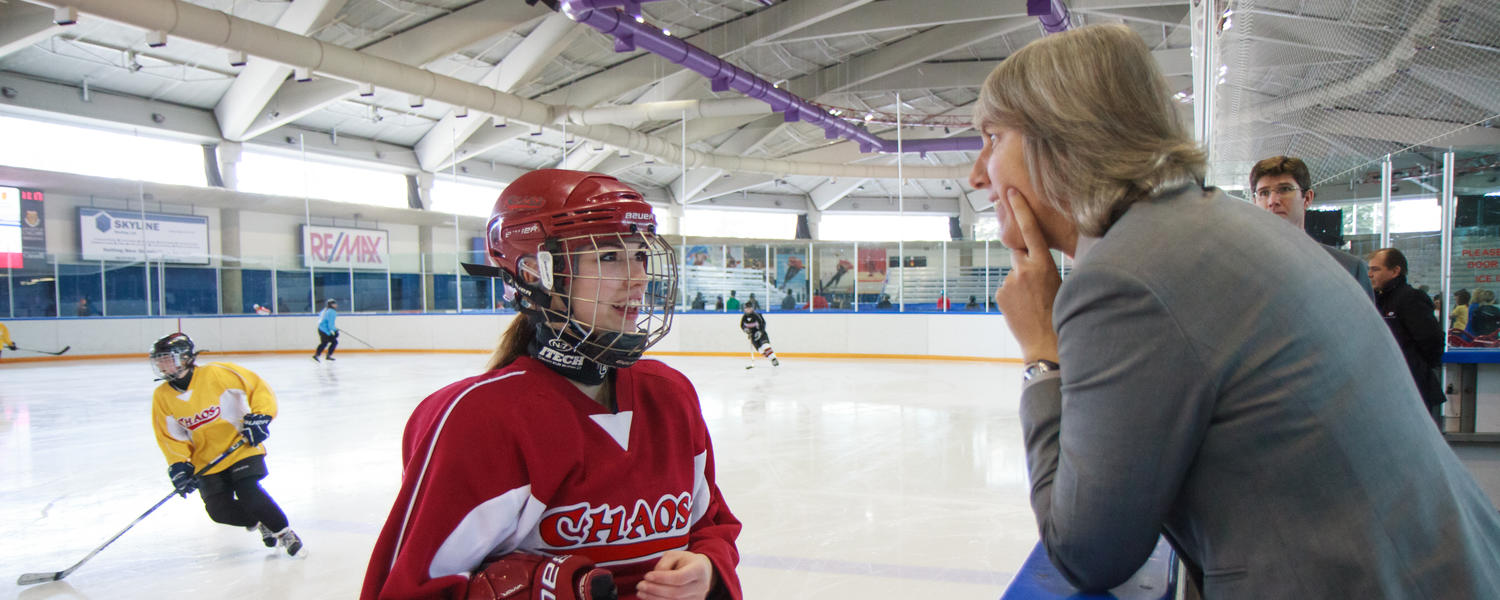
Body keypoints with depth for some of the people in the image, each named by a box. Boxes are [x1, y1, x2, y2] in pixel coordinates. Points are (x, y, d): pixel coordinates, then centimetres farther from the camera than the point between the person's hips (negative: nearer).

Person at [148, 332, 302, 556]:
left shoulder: (218, 374, -15)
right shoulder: (162, 397, 0)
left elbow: (259, 388, -9)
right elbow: (169, 437, 5)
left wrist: (259, 417, -20)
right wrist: (179, 466, -7)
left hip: (241, 448, -4)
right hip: (206, 461, 5)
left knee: (248, 492, -23)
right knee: (219, 510, -9)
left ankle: (283, 531, -1)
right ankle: (260, 522, 21)